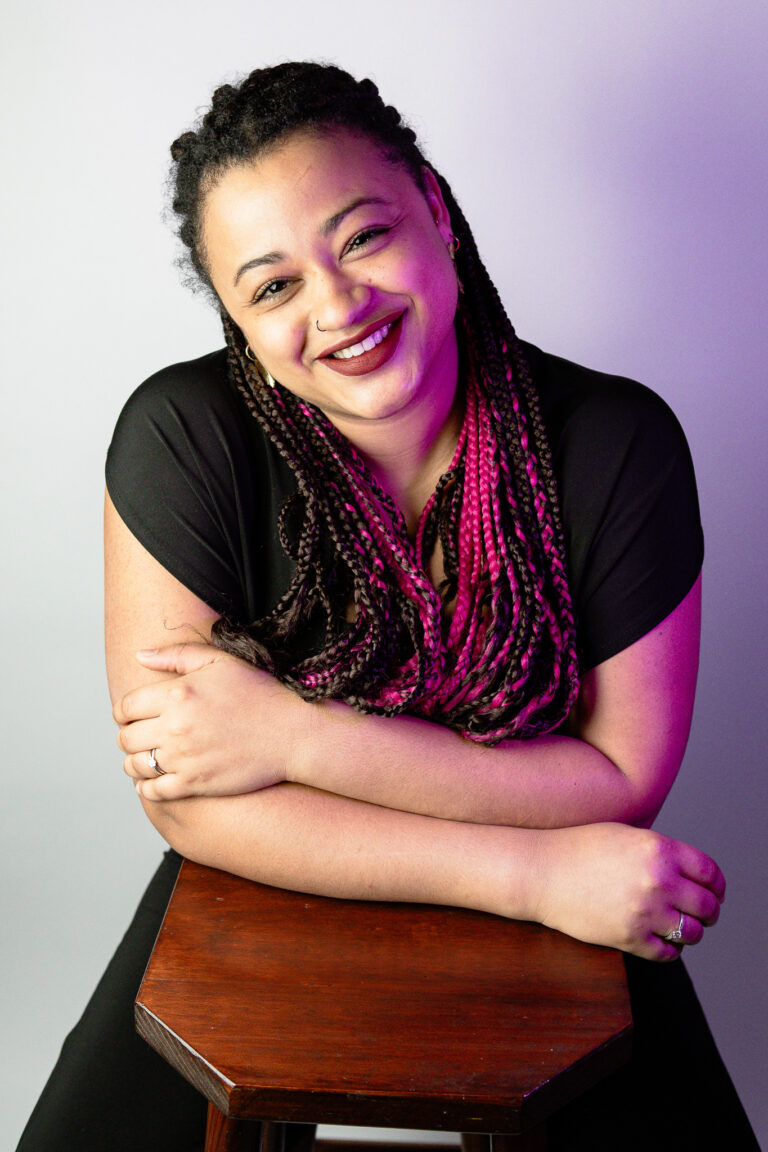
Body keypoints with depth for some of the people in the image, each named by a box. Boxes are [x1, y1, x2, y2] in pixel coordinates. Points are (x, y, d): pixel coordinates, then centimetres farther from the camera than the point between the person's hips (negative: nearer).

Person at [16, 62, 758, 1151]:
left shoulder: (617, 442, -18)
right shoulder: (183, 437, -21)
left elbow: (624, 776, -15)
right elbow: (191, 805, -20)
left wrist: (295, 735, -25)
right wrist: (540, 873, -25)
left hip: (546, 937, 1)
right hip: (267, 901, 0)